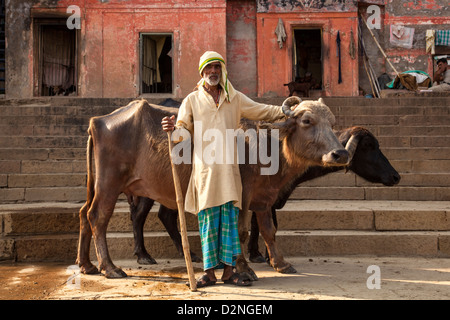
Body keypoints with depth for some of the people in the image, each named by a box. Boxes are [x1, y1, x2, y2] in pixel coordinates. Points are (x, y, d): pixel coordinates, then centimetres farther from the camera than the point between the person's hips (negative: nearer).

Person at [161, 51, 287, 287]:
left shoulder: (235, 99, 13)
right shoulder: (192, 100, 8)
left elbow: (261, 111, 18)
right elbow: (185, 130, 5)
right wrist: (174, 128, -17)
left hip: (229, 170, 2)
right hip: (204, 168, -2)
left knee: (230, 219, 2)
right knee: (208, 220, 0)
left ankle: (228, 271, 10)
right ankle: (209, 272, 8)